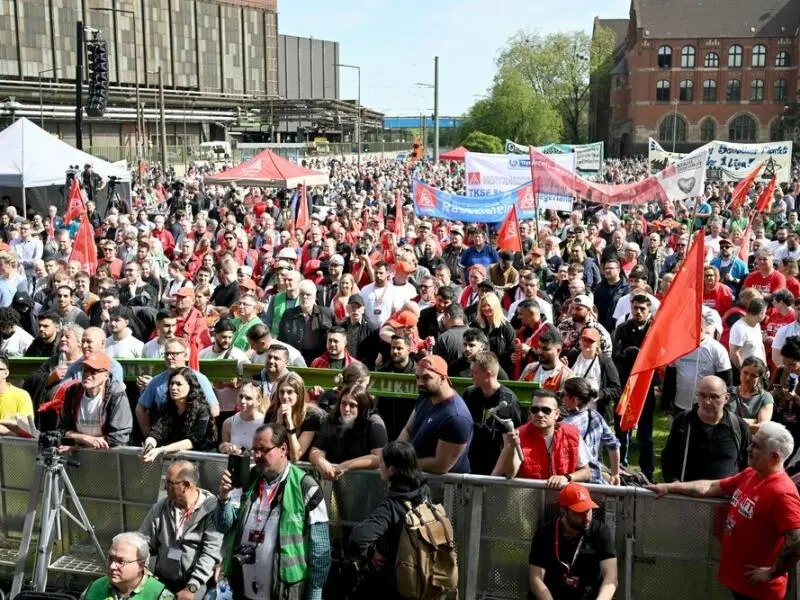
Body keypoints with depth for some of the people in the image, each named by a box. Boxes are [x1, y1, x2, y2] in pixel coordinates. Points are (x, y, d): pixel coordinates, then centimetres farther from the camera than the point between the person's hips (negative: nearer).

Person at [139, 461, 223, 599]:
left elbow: (211, 553, -17)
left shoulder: (211, 509, -13)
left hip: (197, 585, -4)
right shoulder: (160, 508, 3)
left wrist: (191, 587, -19)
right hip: (162, 583, 4)